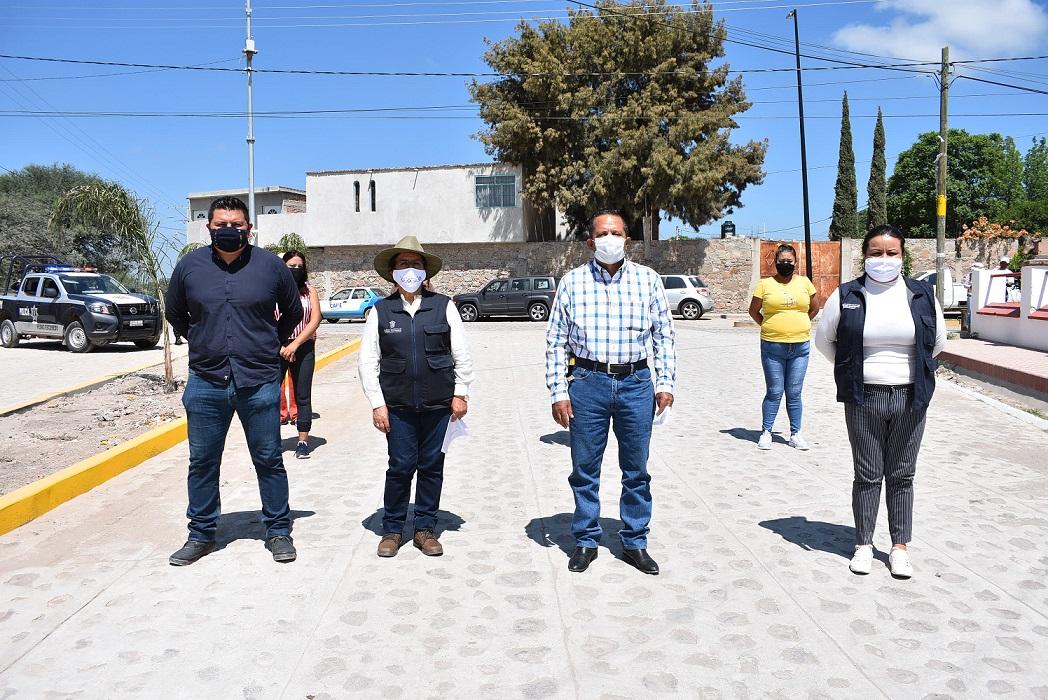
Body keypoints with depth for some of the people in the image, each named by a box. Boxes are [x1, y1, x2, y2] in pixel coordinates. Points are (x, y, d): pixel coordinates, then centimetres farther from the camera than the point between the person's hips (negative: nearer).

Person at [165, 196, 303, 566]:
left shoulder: (271, 265, -2)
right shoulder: (189, 266, 2)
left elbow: (293, 313, 13)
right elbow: (174, 313, 19)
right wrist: (200, 341, 15)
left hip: (260, 383, -1)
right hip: (205, 384, 2)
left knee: (269, 461, 7)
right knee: (202, 463, 11)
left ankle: (278, 531, 21)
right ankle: (201, 534, 26)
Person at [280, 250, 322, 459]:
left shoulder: (310, 292, 7)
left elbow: (315, 321, -2)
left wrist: (295, 344, -12)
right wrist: (280, 347, -12)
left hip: (304, 347, 2)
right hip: (277, 347, -1)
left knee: (302, 396, 5)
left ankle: (303, 442, 11)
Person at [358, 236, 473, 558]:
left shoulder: (443, 306, 3)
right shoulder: (380, 311, 3)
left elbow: (461, 354, 6)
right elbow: (367, 361, 3)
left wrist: (460, 393, 2)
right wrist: (377, 403, -2)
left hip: (438, 403, 1)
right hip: (398, 405, -1)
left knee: (432, 466, 8)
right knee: (401, 466, 1)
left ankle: (425, 529, 22)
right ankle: (392, 530, 19)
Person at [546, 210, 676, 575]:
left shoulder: (648, 279, 4)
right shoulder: (572, 281, 1)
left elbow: (664, 335, 9)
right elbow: (556, 342, 3)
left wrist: (665, 383, 2)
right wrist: (558, 393, -2)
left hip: (636, 383, 1)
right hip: (587, 383, -1)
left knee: (636, 470, 10)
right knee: (584, 469, 8)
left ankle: (635, 542, 26)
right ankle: (586, 540, 25)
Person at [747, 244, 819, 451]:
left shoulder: (804, 282, 7)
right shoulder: (765, 284, 0)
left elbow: (815, 307, 19)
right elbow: (753, 311, 9)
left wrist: (799, 325, 14)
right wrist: (769, 327, 6)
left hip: (800, 346, 2)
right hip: (772, 347, -2)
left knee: (794, 393, 8)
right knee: (774, 392, 1)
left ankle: (795, 434, 18)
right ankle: (766, 432, 13)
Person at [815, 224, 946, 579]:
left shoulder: (921, 295, 3)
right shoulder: (846, 296, -2)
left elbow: (938, 341, 16)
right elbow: (824, 340, 9)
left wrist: (913, 368, 12)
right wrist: (852, 369, 7)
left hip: (909, 399, 1)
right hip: (864, 400, -1)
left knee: (901, 475, 10)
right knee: (867, 475, 7)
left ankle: (899, 545, 22)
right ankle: (863, 544, 20)